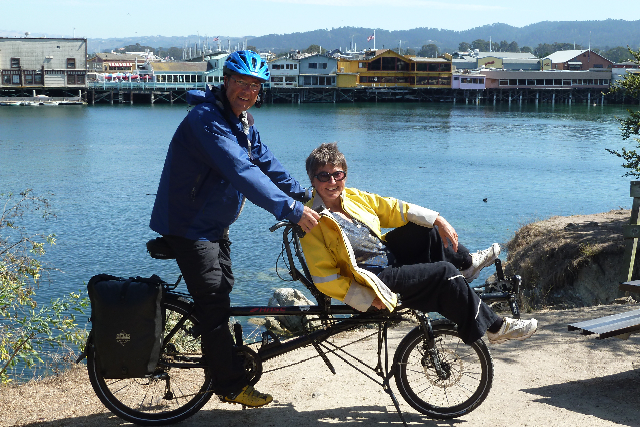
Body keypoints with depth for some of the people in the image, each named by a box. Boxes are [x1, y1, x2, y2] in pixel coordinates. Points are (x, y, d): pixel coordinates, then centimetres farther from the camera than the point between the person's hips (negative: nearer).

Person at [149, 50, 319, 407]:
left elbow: (265, 161, 10)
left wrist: (304, 194, 1)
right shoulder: (207, 119, -27)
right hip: (189, 226, -10)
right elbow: (241, 171, -37)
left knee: (221, 295, 19)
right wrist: (292, 210, -41)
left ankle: (228, 363, 35)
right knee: (214, 304, -7)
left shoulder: (243, 121, 6)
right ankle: (231, 385, 2)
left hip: (215, 224, 10)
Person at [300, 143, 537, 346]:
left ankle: (464, 263, 28)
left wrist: (437, 220, -1)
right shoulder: (313, 222, -18)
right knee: (444, 273, -17)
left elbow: (392, 209, 9)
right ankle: (495, 327, -4)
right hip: (377, 279, -8)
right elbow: (324, 278, -21)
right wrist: (368, 299, -25)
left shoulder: (353, 197, 4)